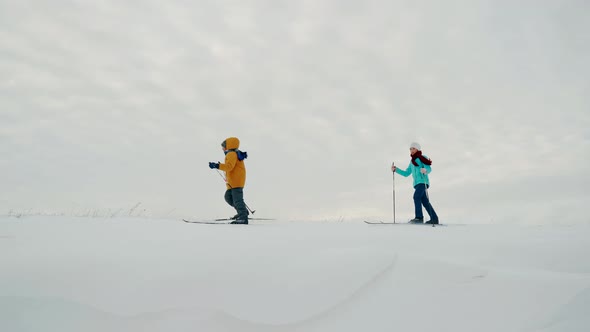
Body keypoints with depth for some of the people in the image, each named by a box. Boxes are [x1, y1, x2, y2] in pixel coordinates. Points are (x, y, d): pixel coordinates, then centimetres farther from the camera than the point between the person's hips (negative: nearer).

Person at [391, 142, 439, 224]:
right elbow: (406, 173, 25)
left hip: (423, 181, -7)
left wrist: (425, 170, -36)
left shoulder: (423, 158, 0)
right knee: (425, 202, 7)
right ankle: (434, 219, 12)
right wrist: (396, 169, 15)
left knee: (416, 196, -23)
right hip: (417, 183, 8)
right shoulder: (412, 162, 23)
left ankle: (419, 217, -26)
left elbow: (429, 169, -12)